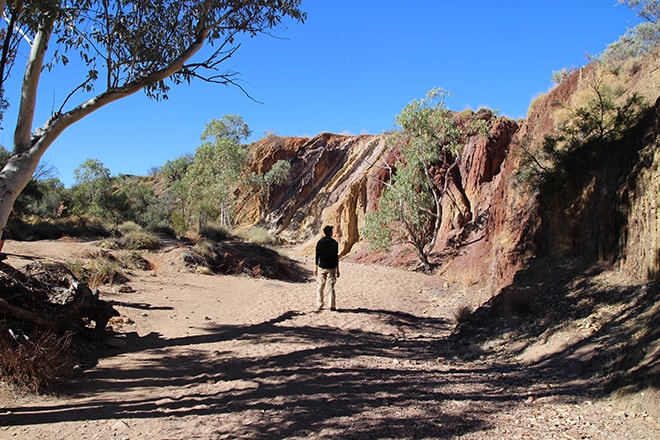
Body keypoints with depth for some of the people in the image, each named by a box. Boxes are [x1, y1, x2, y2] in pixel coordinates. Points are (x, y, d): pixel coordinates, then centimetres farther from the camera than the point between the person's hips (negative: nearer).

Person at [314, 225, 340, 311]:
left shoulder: (320, 242, -1)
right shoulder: (334, 242, -2)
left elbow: (317, 256, -2)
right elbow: (336, 257, -2)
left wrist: (315, 268, 5)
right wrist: (337, 270, 4)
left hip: (321, 268, 0)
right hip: (331, 268, 0)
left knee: (320, 287, 7)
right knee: (331, 287, 4)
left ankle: (319, 306, 7)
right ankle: (332, 306, 2)